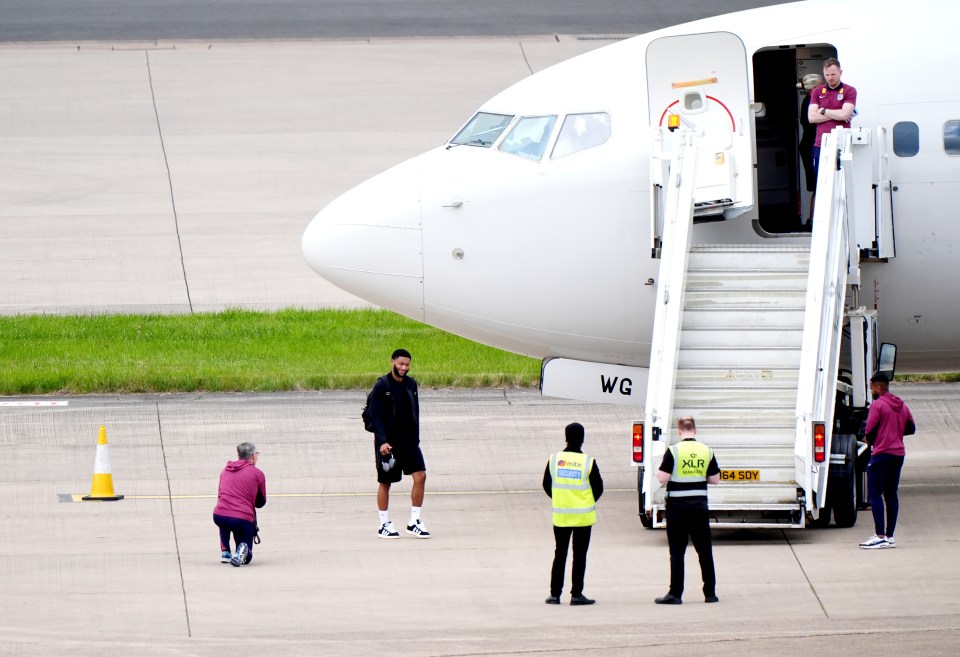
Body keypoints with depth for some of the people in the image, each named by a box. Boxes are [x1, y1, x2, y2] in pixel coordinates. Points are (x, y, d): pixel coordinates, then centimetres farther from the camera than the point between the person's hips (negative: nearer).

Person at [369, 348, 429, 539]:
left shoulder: (411, 384, 8)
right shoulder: (382, 386, -9)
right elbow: (376, 416, -13)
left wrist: (415, 438, 11)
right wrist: (382, 442, -21)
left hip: (409, 440, 5)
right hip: (388, 443, -5)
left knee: (420, 476, -6)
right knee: (385, 482, 3)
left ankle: (414, 522, 2)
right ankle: (384, 525, 13)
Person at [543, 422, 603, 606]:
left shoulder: (554, 459, -3)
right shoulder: (588, 462, -11)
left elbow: (547, 485, 5)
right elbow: (598, 487, -3)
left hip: (560, 515, 2)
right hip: (583, 516, -2)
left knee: (559, 554, 11)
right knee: (579, 556, 4)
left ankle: (555, 594, 10)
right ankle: (576, 594, 2)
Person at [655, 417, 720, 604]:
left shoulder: (673, 451, -10)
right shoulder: (706, 451, 2)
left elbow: (662, 478, -14)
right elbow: (715, 479, 7)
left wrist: (660, 467, 7)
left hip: (678, 506, -3)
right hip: (700, 506, 3)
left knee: (677, 551, 0)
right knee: (704, 550, 10)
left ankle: (675, 594, -2)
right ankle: (710, 593, 14)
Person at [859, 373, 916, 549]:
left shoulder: (877, 405, -11)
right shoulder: (902, 406, 12)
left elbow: (869, 431, -14)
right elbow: (911, 428, 16)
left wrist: (870, 440, 7)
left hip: (882, 455, -8)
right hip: (898, 454, 8)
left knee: (875, 494, -6)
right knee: (891, 494, 11)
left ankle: (880, 536, -14)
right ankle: (890, 536, 10)